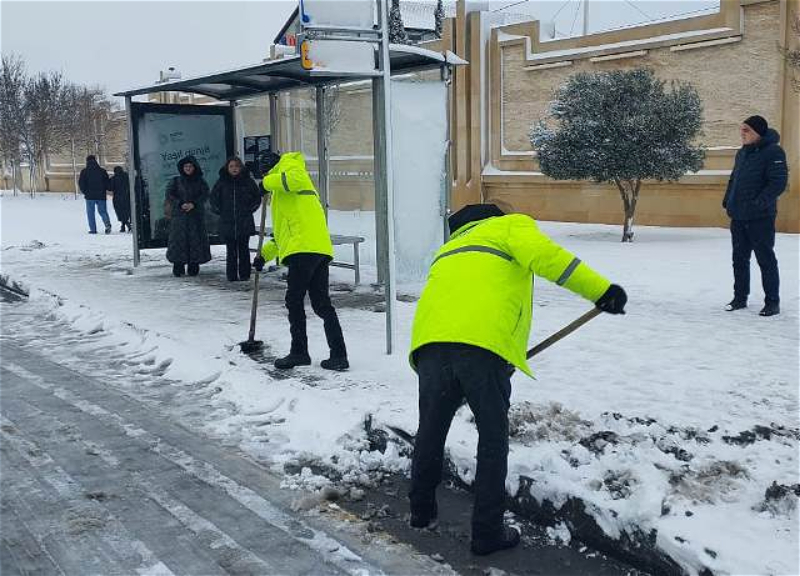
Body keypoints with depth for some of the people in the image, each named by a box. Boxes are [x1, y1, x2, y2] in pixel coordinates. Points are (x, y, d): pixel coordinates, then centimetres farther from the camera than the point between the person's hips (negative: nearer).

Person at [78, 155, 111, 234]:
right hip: (101, 195, 2)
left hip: (90, 196, -2)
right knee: (102, 211, 10)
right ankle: (107, 223, -17)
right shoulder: (102, 171, 3)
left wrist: (84, 192, 9)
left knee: (90, 213, 6)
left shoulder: (84, 171, -3)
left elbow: (81, 183, -4)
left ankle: (93, 229, 0)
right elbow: (107, 183, 4)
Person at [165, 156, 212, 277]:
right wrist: (181, 204, -13)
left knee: (196, 240, -4)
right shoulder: (176, 181, 9)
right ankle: (178, 267, -3)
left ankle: (194, 267, 2)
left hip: (196, 215, 0)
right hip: (179, 215, 0)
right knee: (178, 239, -6)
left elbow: (205, 195, 0)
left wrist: (193, 204, -14)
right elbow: (169, 195, 1)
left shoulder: (200, 181, 10)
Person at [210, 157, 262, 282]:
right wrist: (220, 211, 8)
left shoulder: (248, 181, 4)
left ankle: (244, 274, 7)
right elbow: (213, 199, 16)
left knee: (243, 249, 2)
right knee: (231, 250, 0)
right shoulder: (221, 182, 6)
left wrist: (250, 209, 6)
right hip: (227, 222, 0)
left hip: (245, 222, 0)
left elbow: (257, 197, 14)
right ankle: (231, 275, 4)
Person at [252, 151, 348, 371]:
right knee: (322, 304, 8)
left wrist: (269, 181, -5)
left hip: (305, 248, -10)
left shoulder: (289, 165, 8)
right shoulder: (283, 190, 35)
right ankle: (338, 355, 7)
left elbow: (294, 178, -20)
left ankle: (299, 352, 5)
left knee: (294, 300, -1)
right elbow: (287, 229, 35)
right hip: (319, 248, 10)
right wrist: (265, 253, 30)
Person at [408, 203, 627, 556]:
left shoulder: (449, 249, 39)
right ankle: (488, 533, 18)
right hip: (483, 345, -5)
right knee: (493, 438, 12)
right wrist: (600, 289, -5)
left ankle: (422, 511, 38)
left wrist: (454, 388, 46)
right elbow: (542, 254, -3)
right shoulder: (512, 225, 21)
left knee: (431, 430, 23)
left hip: (430, 342, 5)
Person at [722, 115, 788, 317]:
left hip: (760, 217, -7)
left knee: (765, 259, 0)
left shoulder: (773, 152, -11)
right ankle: (740, 298, 23)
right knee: (739, 258, 13)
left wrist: (758, 203, -24)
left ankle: (772, 302, 8)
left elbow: (778, 183, -17)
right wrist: (728, 201, 9)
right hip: (738, 217, 8)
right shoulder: (742, 153, 14)